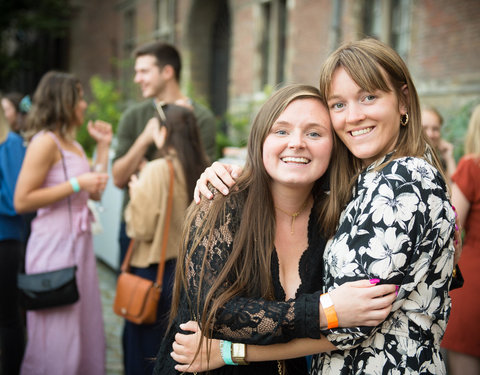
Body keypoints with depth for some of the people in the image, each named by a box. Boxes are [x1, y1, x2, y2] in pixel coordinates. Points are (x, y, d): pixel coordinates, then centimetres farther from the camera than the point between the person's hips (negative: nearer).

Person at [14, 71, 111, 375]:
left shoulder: (74, 145, 14)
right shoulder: (45, 142, -12)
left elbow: (95, 192, 13)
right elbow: (22, 201, -18)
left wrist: (103, 146, 13)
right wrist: (75, 184, -19)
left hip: (80, 242, 9)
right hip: (55, 244, -9)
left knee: (85, 328, 14)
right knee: (57, 337, 0)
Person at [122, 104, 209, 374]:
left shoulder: (157, 171, -17)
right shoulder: (203, 170, -1)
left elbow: (141, 228, -15)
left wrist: (136, 193, 2)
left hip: (156, 270, -6)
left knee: (147, 348, 9)